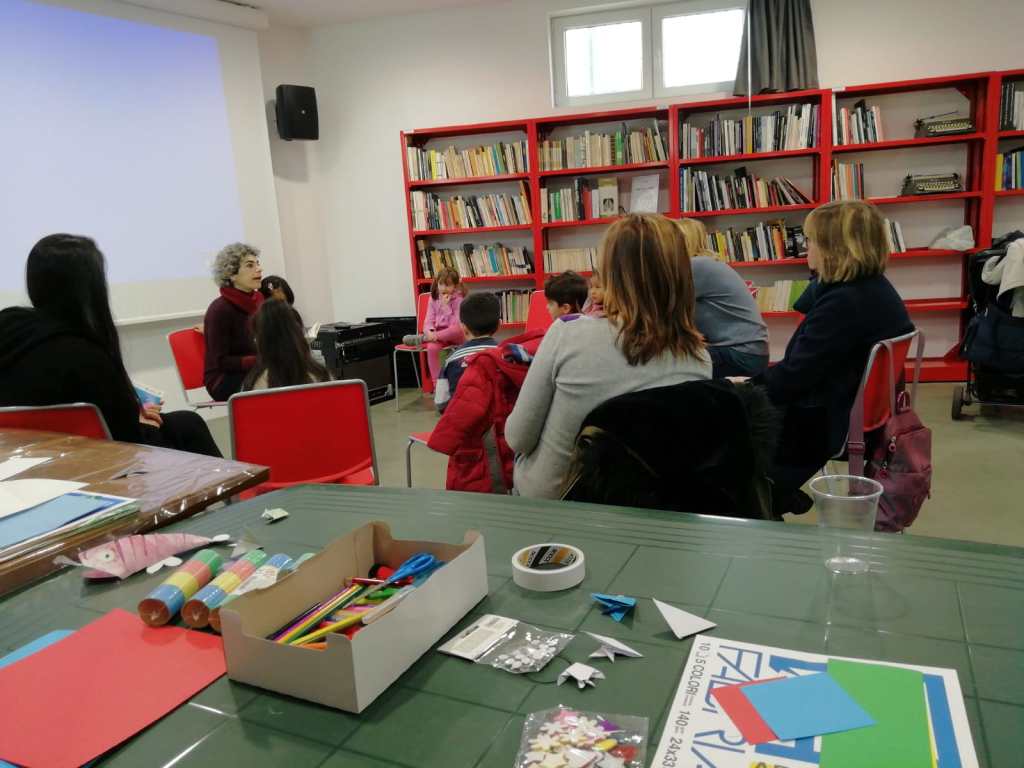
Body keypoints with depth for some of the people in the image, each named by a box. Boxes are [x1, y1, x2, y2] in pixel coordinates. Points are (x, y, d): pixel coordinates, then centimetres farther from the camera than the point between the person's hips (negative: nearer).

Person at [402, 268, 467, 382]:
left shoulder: (459, 300, -6)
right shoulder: (434, 298, 6)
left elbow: (457, 324, -17)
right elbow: (429, 320, 0)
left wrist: (446, 306, -19)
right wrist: (430, 332, -22)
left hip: (455, 335, -3)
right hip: (438, 334, 3)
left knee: (458, 329, -39)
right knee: (432, 347, -33)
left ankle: (421, 338, -26)